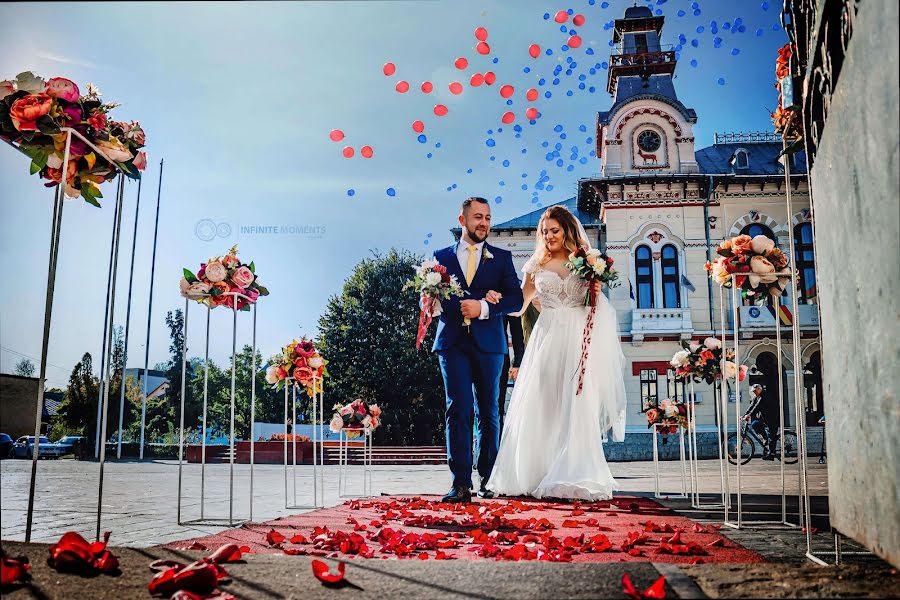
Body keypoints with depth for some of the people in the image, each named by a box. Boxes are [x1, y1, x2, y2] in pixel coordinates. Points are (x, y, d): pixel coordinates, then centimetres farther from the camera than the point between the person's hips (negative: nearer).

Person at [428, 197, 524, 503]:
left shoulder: (502, 257, 12)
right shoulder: (442, 256, 12)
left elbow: (516, 298, 1)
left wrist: (483, 309, -14)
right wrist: (468, 303, -12)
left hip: (488, 343, 1)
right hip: (453, 342, -1)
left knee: (489, 412, 6)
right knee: (458, 409, -9)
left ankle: (487, 480, 16)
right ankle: (461, 483, -9)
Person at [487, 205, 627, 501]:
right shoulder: (537, 265, 11)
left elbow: (599, 307, 13)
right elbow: (520, 304, 13)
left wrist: (597, 293, -6)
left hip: (579, 339, -1)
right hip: (548, 338, 1)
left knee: (577, 406, -6)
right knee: (541, 407, -2)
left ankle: (575, 478, 0)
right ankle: (537, 474, 7)